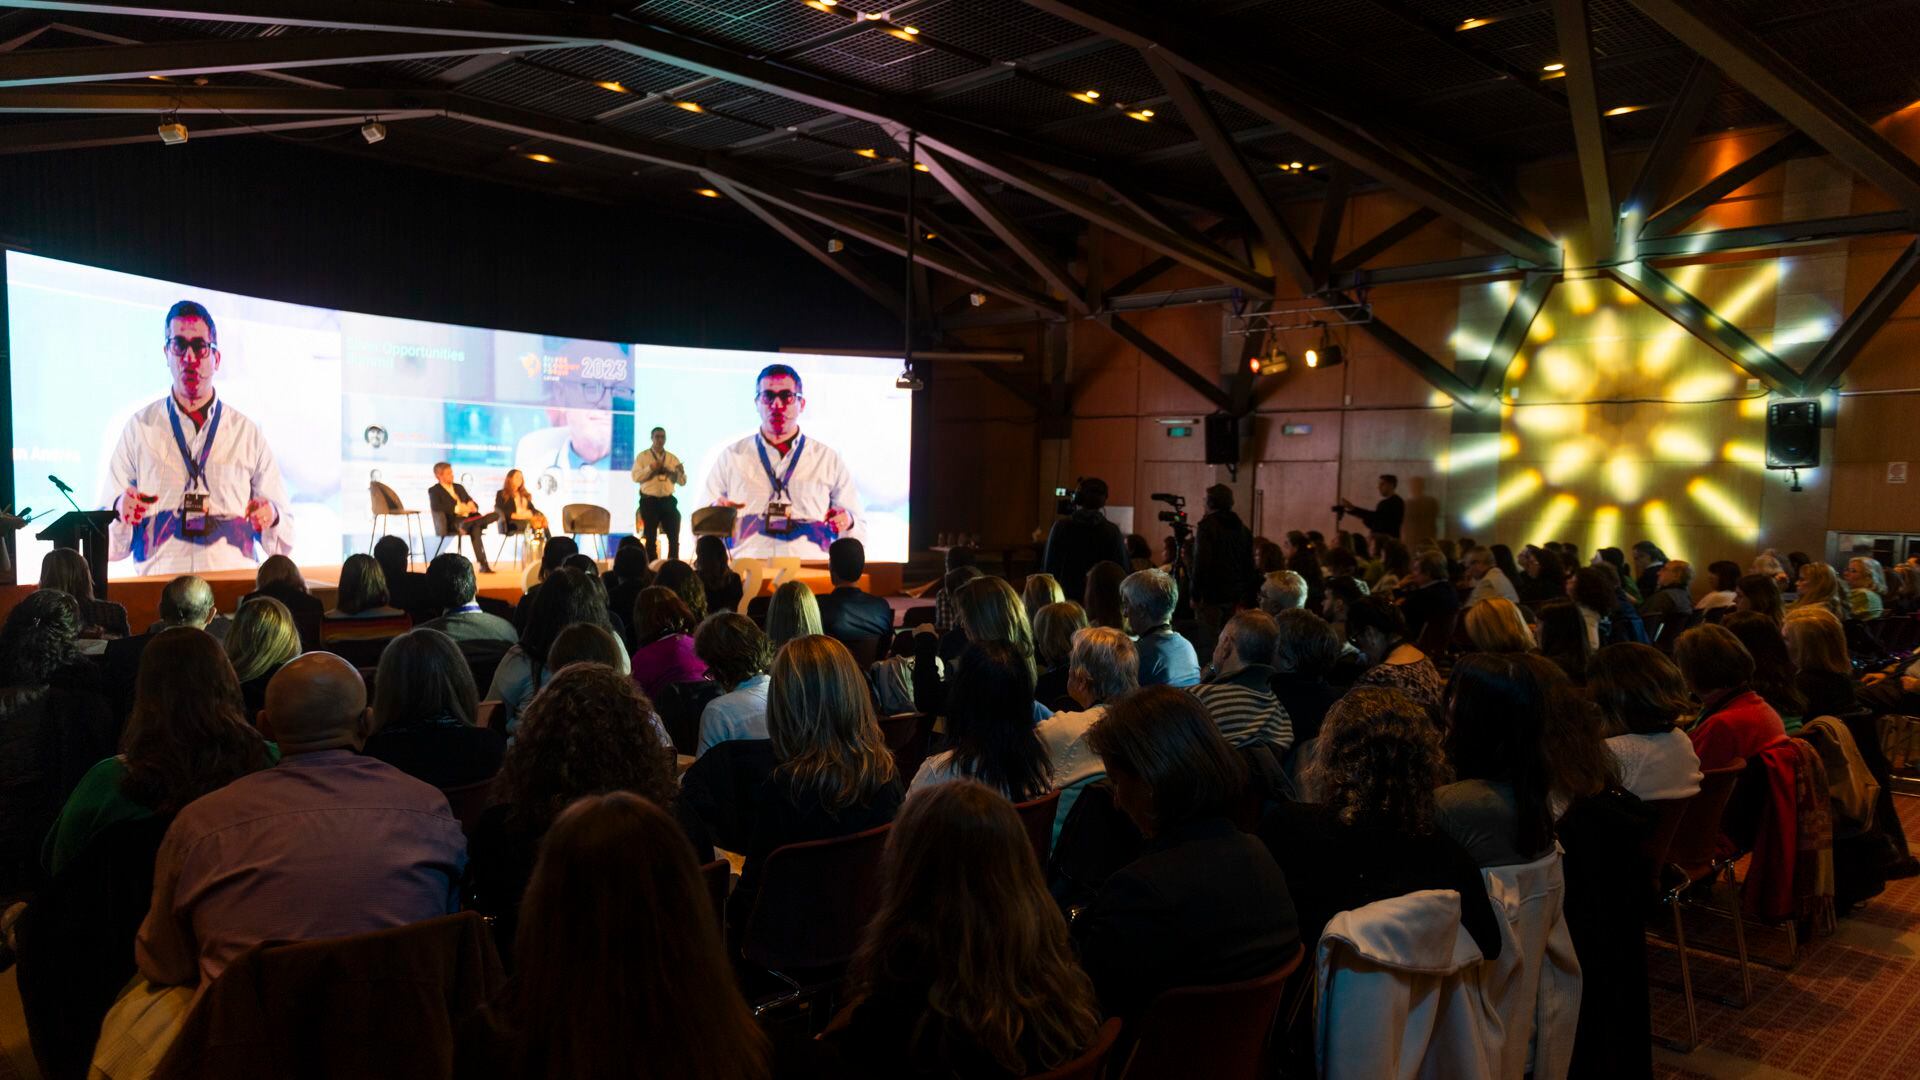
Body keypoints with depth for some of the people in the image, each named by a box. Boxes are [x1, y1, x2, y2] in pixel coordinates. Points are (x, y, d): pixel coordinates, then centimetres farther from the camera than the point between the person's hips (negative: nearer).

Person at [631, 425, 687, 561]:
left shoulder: (672, 458, 9)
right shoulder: (642, 456, 3)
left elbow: (682, 482, 5)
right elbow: (636, 477, -9)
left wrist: (681, 472, -16)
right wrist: (650, 468, -20)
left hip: (668, 501, 2)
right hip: (649, 501, -2)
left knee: (674, 537, -1)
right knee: (650, 538, 3)